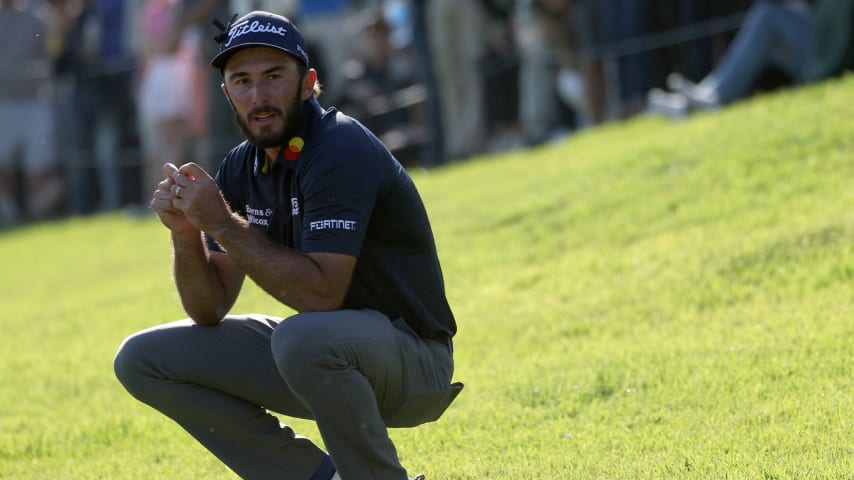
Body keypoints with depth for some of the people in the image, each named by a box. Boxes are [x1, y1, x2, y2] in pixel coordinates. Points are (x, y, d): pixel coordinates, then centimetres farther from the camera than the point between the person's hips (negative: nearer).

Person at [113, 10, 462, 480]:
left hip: (412, 367, -8)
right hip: (316, 355, 8)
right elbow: (209, 310, 3)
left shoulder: (342, 151, -20)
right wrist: (186, 235, -16)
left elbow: (320, 293, -30)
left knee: (302, 336, -40)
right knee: (142, 360, 2)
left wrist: (224, 224, -26)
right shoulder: (240, 169, 4)